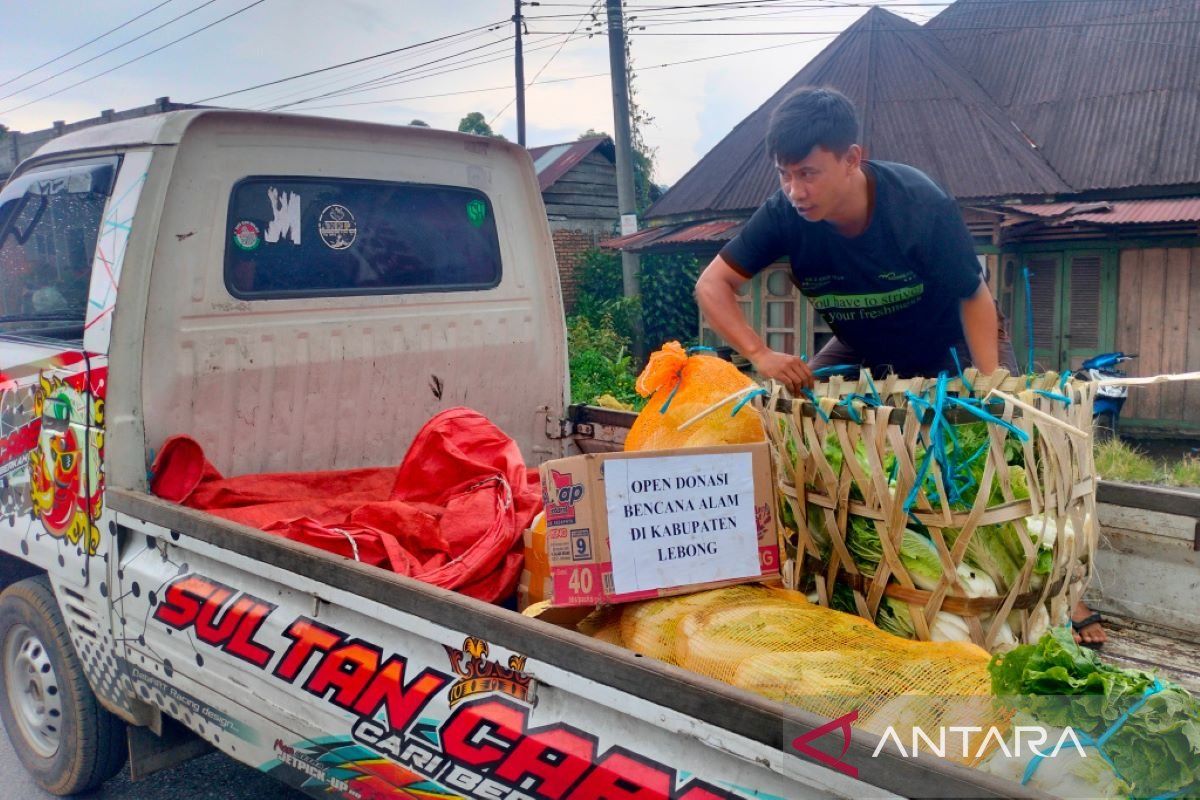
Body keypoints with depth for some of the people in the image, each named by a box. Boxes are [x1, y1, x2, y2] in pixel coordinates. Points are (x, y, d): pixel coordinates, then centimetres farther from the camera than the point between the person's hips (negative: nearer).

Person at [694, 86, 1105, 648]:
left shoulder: (920, 205, -33)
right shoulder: (785, 215, -26)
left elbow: (973, 296, -22)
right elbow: (712, 285, -21)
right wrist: (761, 355, -35)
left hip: (952, 347, -3)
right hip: (864, 351, 3)